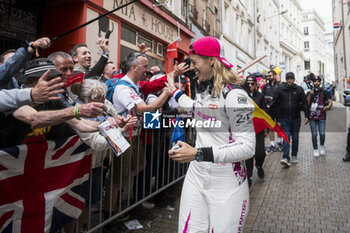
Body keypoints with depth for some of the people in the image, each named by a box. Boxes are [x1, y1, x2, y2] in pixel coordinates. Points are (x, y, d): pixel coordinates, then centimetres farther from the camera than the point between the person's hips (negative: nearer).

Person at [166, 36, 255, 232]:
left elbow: (248, 147, -22)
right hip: (196, 176, 7)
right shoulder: (204, 89, 8)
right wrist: (175, 92, 39)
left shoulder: (234, 94, -18)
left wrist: (198, 154, -28)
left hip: (227, 184, -7)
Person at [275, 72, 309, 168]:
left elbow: (304, 103, 3)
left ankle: (294, 155, 27)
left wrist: (306, 116, -2)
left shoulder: (299, 89, 2)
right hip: (284, 118, -1)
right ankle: (286, 158, -12)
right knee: (286, 137, -8)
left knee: (295, 138, 12)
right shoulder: (280, 89, 0)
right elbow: (276, 102, 4)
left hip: (296, 118, 2)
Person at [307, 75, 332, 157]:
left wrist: (328, 106, -24)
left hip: (321, 117, -1)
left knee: (322, 133, -6)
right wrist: (310, 95, -11)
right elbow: (307, 104, 0)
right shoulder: (310, 92, 9)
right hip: (312, 116, 1)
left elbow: (330, 101, -2)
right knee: (314, 134, 2)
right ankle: (315, 149, 17)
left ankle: (322, 146, 22)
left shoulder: (324, 92, 7)